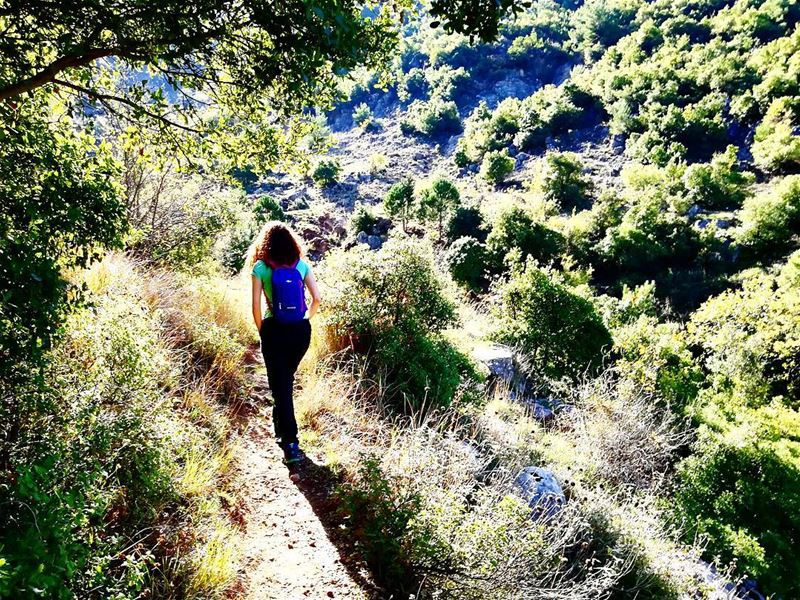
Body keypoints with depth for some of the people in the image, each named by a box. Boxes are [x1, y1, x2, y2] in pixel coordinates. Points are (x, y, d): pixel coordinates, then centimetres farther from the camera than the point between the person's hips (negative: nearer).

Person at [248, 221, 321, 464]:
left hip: (275, 331, -3)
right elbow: (317, 298, 0)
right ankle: (281, 427, 42)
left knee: (280, 386, 3)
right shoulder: (301, 265, 4)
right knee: (287, 380, 24)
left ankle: (291, 444, -3)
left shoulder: (260, 267, -4)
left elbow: (256, 305, -7)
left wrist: (262, 331, 7)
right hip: (301, 330, 4)